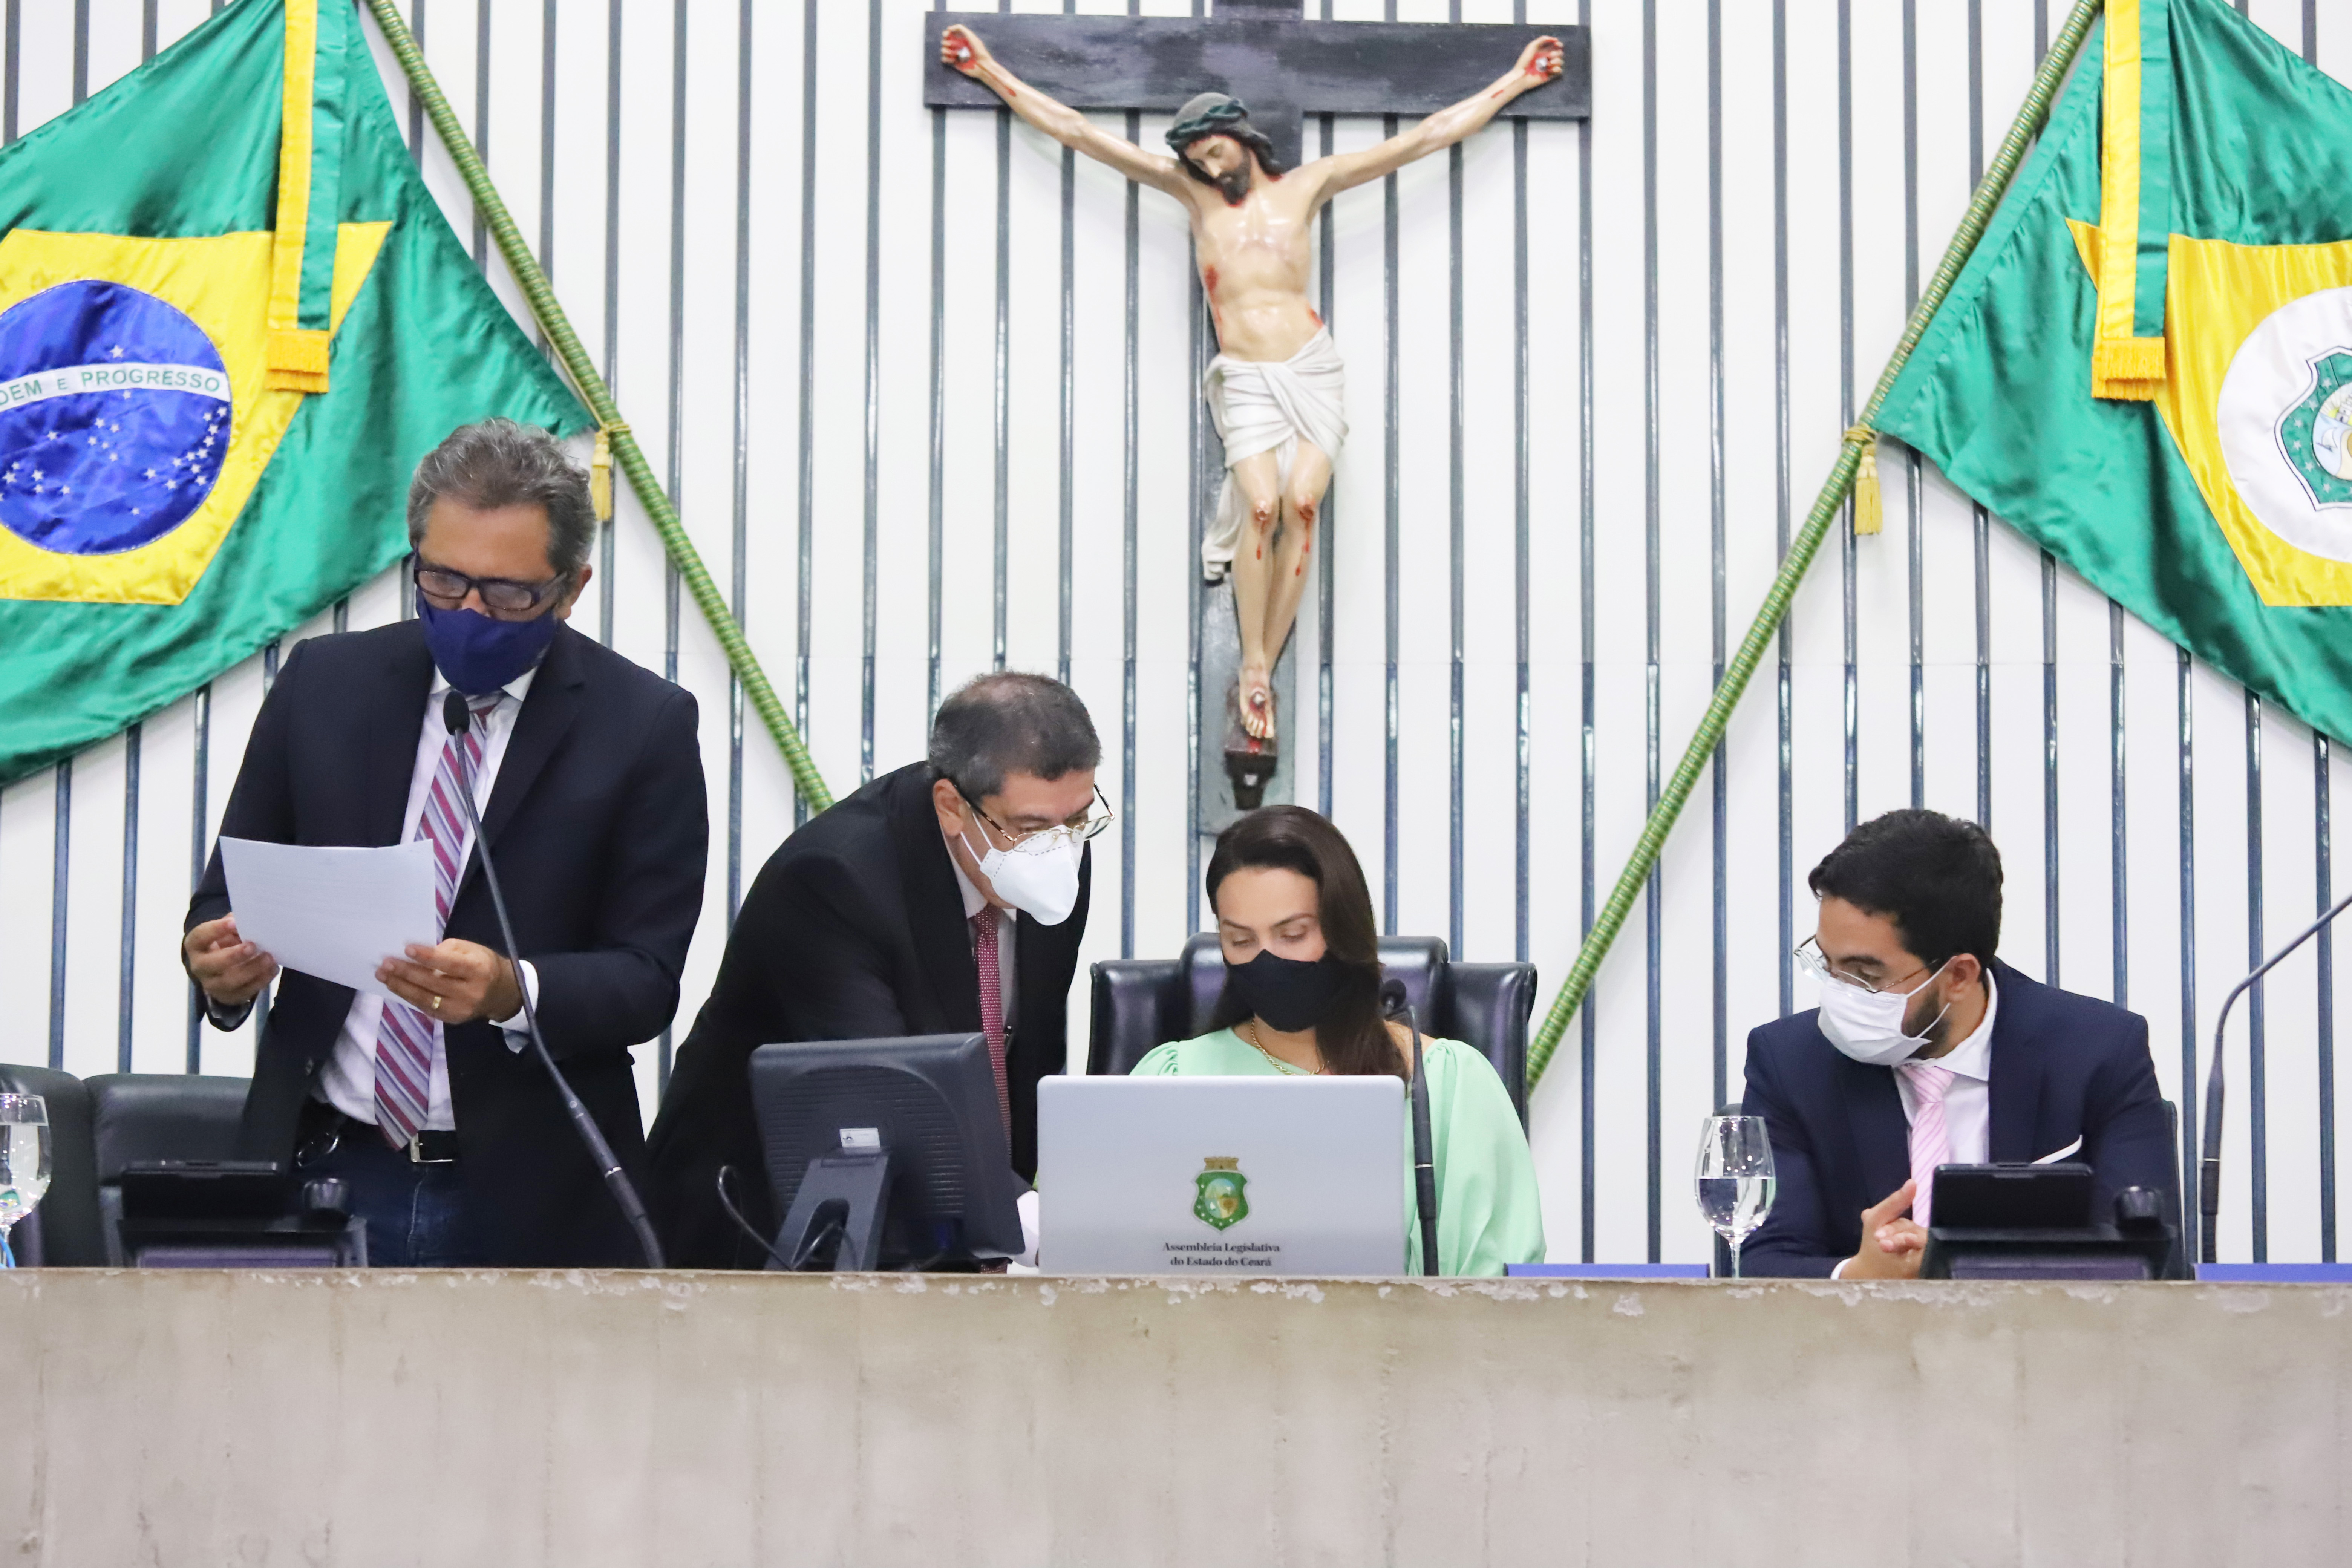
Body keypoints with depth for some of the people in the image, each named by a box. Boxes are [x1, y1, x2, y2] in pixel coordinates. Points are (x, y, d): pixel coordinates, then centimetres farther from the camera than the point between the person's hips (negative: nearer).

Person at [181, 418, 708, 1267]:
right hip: (326, 1171, 2)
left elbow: (645, 976, -7)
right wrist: (219, 959, -14)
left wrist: (512, 992, -26)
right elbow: (231, 895, 9)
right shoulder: (324, 682, 4)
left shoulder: (645, 725, -4)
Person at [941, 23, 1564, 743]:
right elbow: (1077, 132, 11)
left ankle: (1265, 666, -11)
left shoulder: (1306, 185, 10)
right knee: (1263, 506, -21)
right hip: (1244, 380, -1)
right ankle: (1252, 665, -11)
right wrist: (992, 74, 11)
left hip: (1311, 367, 1)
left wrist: (1514, 82, 15)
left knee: (1303, 503, -17)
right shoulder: (1194, 190, 10)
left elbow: (1425, 138, 13)